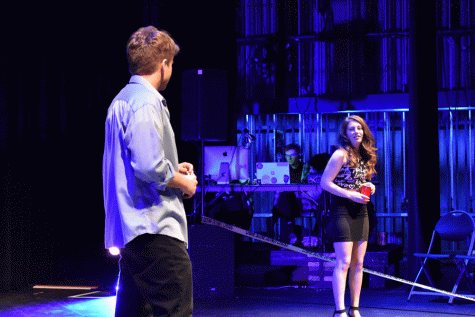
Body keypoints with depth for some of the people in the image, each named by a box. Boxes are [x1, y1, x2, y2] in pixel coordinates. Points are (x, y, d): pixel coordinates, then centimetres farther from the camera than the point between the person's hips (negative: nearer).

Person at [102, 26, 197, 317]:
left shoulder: (122, 100, 20)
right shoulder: (146, 103, -13)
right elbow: (149, 168, -24)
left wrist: (173, 170, 20)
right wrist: (184, 183, -7)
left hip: (132, 229, 11)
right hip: (155, 228, -11)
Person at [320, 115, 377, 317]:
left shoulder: (365, 156, 13)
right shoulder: (341, 155, -9)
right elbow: (325, 183, -13)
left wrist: (369, 186, 2)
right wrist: (351, 195, -18)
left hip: (361, 213, 7)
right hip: (342, 211, -7)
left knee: (358, 263, 6)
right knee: (344, 262, -11)